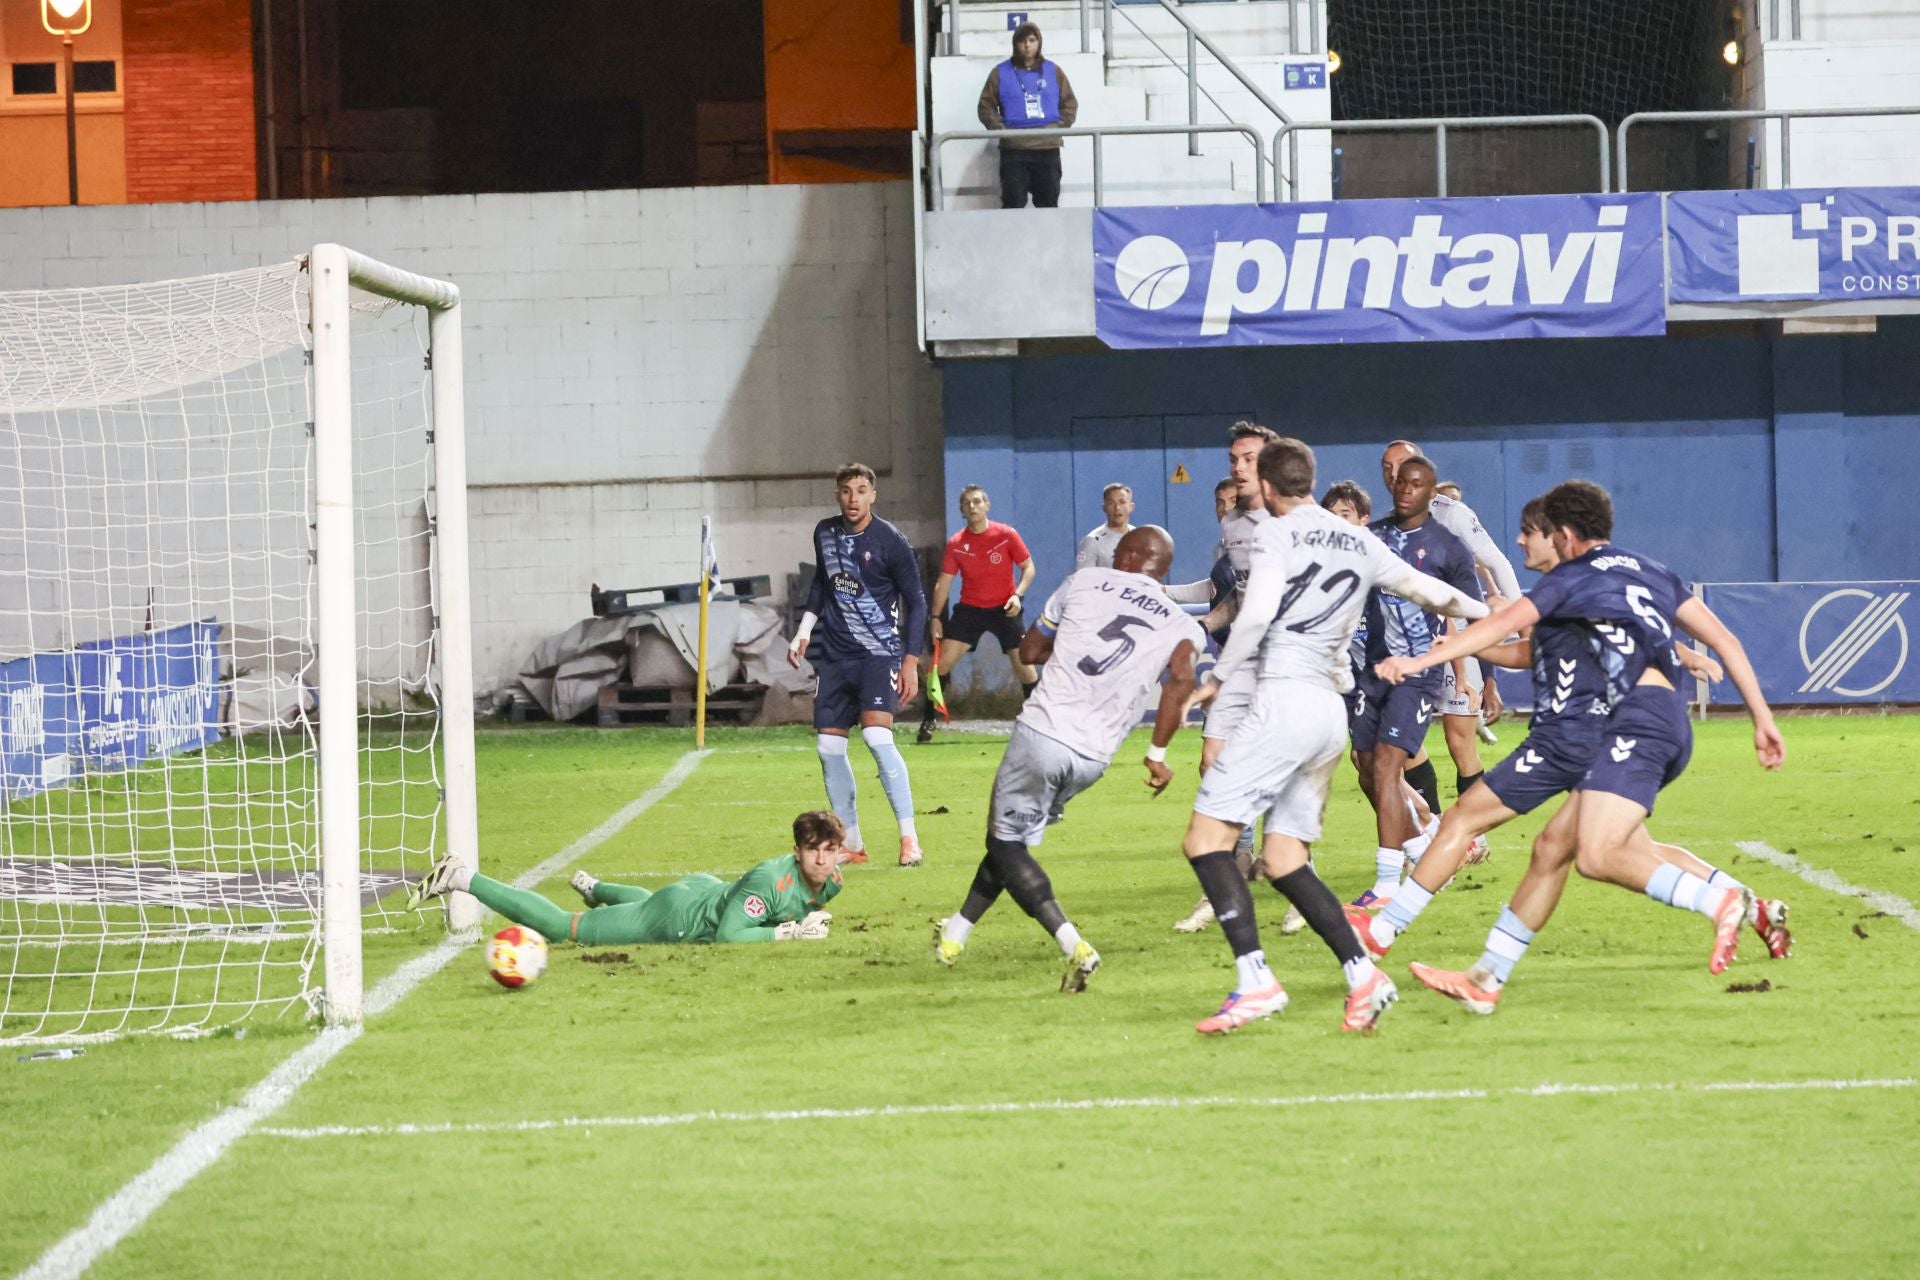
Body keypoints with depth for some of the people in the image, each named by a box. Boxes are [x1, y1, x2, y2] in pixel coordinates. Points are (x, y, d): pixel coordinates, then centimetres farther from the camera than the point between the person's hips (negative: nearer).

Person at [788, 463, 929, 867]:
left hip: (879, 653, -6)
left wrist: (911, 661, -8)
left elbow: (915, 602, -4)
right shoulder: (825, 533, 6)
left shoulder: (890, 541, -10)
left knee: (876, 735, -23)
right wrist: (804, 630, 14)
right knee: (828, 746, 2)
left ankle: (909, 837, -17)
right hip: (834, 654, 6)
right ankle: (851, 843, 15)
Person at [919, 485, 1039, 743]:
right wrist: (936, 617, -5)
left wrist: (1018, 595, -19)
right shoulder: (956, 544, -3)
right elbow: (943, 582, 2)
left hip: (1005, 608, -2)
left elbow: (1028, 567, -3)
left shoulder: (1006, 535, -8)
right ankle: (928, 720, 4)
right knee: (942, 659, -7)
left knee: (1023, 662, -8)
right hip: (970, 608, 2)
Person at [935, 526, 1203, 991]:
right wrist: (1158, 752, -9)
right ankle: (956, 932, 33)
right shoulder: (1180, 625, 8)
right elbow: (1182, 678, -14)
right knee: (1014, 836, 24)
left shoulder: (1085, 582, 7)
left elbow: (1031, 649, 16)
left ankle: (1074, 947, -14)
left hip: (1043, 731, -4)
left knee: (1008, 846, 5)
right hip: (1093, 758, 4)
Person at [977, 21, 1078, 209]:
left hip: (1048, 148, 2)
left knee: (1049, 204, 5)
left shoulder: (1053, 71, 10)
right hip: (1013, 150, -2)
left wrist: (1061, 126, -1)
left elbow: (1070, 103, 14)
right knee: (1013, 204, -6)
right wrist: (1000, 128, -9)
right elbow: (986, 106, 5)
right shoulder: (1001, 73, 5)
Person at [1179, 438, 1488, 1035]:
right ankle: (1363, 975, -3)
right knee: (1283, 860, 11)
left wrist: (1218, 679, -4)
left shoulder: (1275, 534, -1)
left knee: (1206, 837, -8)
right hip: (1332, 711, 8)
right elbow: (1428, 590, 27)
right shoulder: (1360, 542, 18)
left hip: (1285, 699, -8)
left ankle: (1254, 979, -21)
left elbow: (1257, 612, -15)